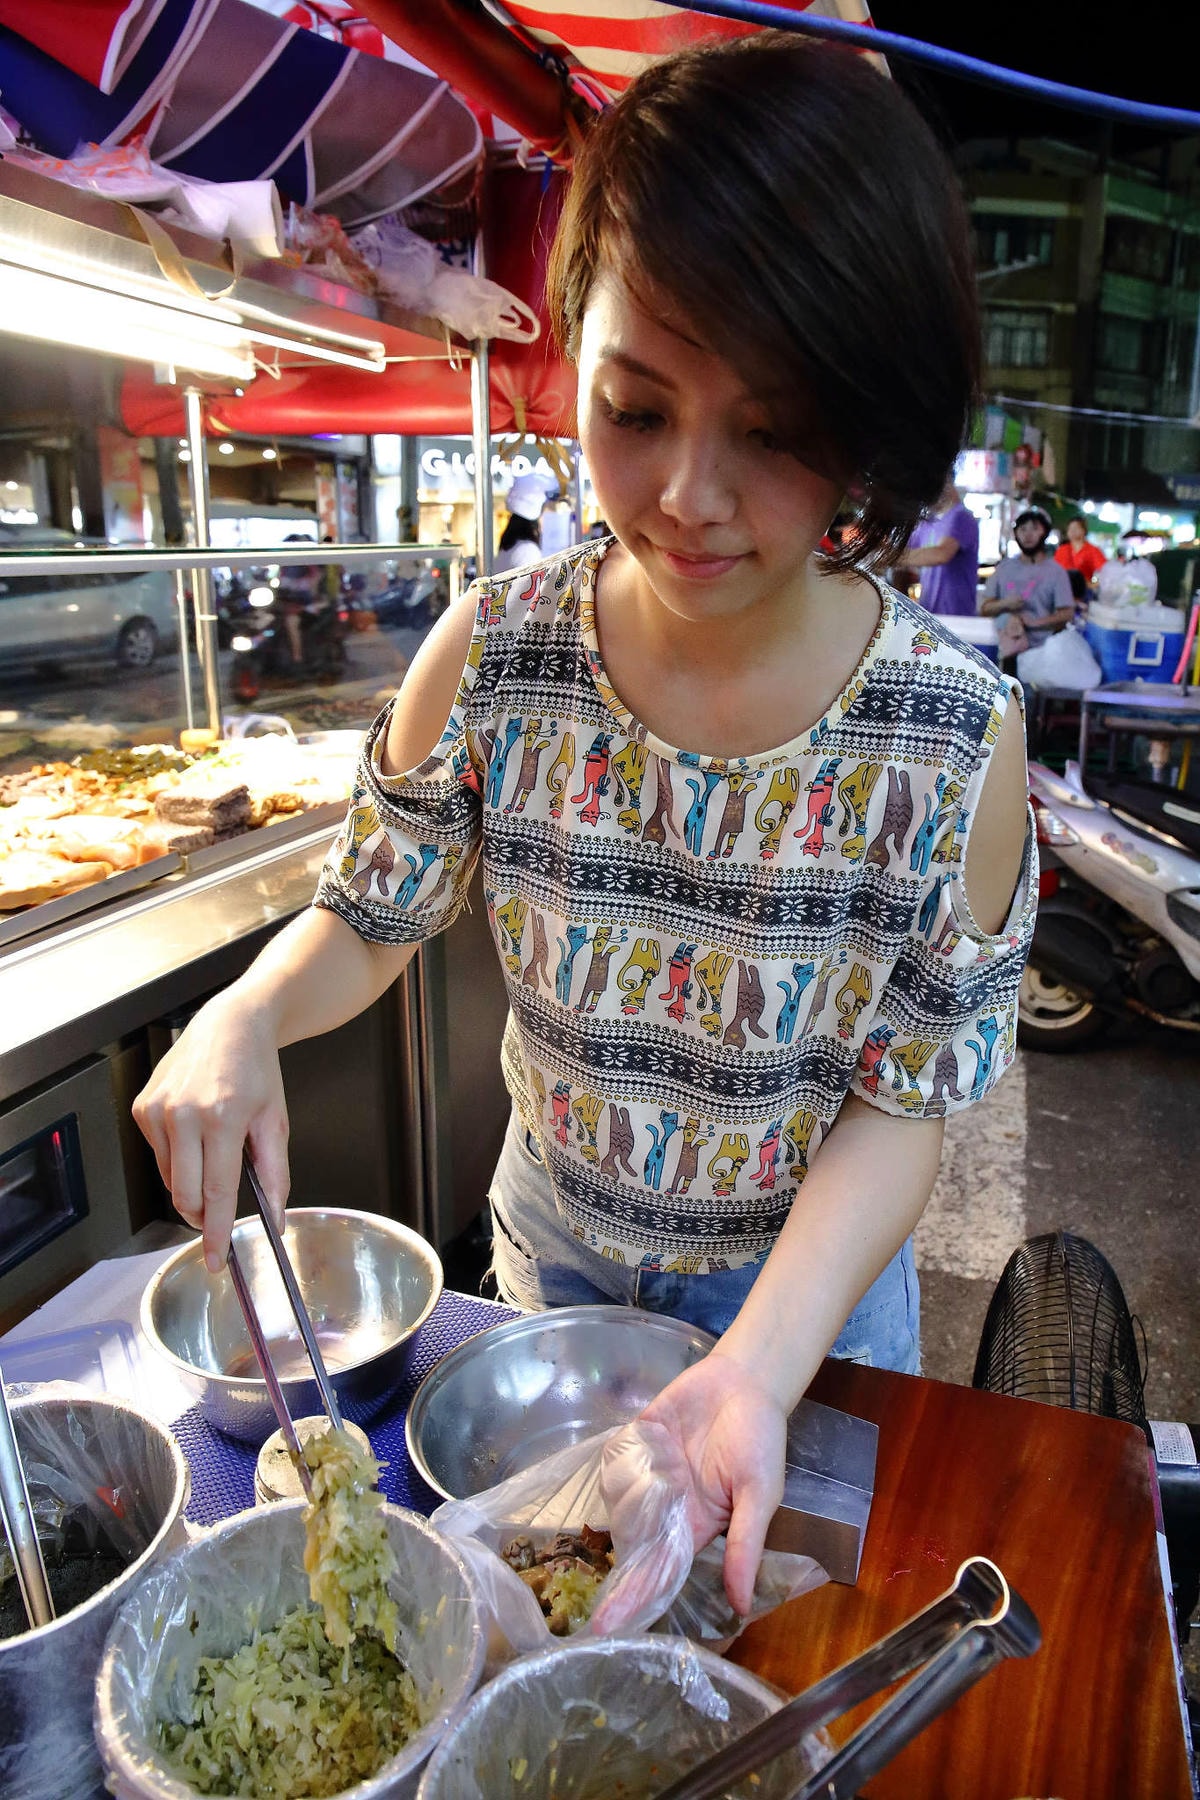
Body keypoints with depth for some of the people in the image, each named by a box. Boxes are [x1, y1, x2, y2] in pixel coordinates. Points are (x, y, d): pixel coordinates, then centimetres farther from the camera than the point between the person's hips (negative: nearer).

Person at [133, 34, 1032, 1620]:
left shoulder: (958, 735, -24)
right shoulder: (494, 658, -20)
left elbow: (902, 1100, -19)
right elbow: (368, 917, -8)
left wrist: (759, 1369, -32)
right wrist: (242, 1020, -29)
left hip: (810, 1282, -1)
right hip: (553, 1252, 2)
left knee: (786, 1605, 29)